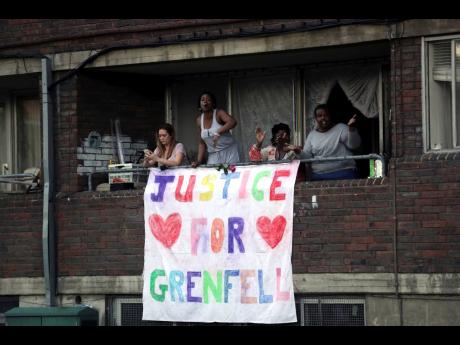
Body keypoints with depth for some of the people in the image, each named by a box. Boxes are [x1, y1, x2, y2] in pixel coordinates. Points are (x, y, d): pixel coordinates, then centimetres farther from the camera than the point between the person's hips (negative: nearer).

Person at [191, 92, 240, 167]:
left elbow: (233, 122, -31)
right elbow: (202, 143, 10)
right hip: (213, 155, 4)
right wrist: (199, 161, -1)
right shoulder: (199, 120, 4)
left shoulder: (219, 113, -10)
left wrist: (218, 133, -44)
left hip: (229, 152, -4)